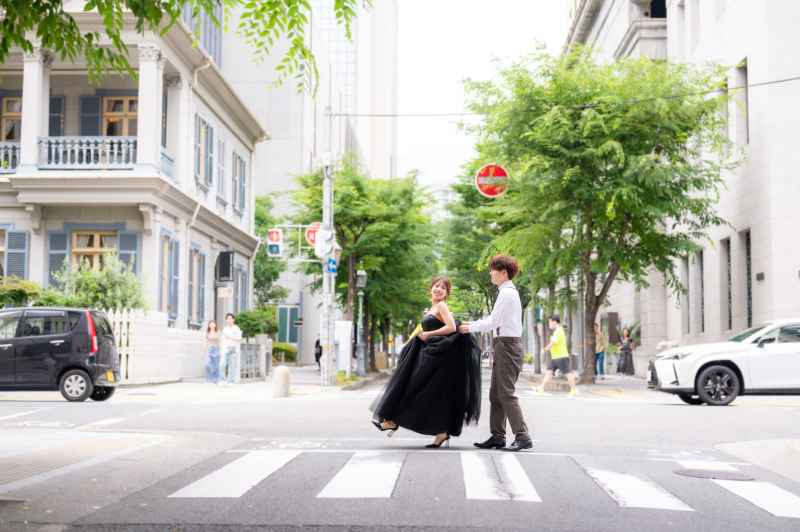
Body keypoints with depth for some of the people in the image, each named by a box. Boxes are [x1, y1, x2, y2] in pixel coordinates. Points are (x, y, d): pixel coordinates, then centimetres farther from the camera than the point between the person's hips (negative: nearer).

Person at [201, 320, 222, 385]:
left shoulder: (218, 332, 2)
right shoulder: (208, 333, 13)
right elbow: (206, 344, 16)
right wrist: (203, 353, 14)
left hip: (216, 349, -3)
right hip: (209, 350, 3)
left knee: (216, 367, -4)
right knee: (207, 365, -15)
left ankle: (214, 382, 3)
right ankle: (208, 381, -7)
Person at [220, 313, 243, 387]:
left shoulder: (236, 329, 1)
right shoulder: (225, 329, 18)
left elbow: (239, 340, -6)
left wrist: (230, 338, -17)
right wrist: (221, 349, 15)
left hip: (233, 351, -4)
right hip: (225, 350, 4)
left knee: (232, 367, -4)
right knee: (222, 364, -12)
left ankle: (231, 382, 2)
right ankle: (224, 380, -3)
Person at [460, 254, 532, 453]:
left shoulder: (507, 293, -13)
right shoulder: (508, 291, 17)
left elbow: (493, 321, -13)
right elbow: (495, 320, 22)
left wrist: (471, 328, -2)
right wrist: (472, 324, 17)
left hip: (508, 346, -10)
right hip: (504, 345, 10)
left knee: (506, 394, -9)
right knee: (495, 393, 12)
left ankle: (523, 437, -8)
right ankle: (497, 437, 16)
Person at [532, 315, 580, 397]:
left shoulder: (559, 330, -14)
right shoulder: (557, 331, 17)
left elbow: (553, 342, -22)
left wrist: (545, 349, -14)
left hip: (561, 356, -10)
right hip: (555, 357, 10)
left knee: (567, 373, -3)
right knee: (549, 372, 4)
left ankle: (574, 390, 4)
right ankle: (541, 388, 2)